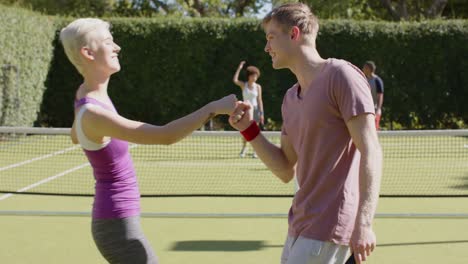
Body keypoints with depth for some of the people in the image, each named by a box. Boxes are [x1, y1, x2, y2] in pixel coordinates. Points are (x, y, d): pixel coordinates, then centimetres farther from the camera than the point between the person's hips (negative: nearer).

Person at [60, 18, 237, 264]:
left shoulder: (85, 92, 3)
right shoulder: (93, 114, -27)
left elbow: (75, 136, 26)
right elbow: (165, 136, -33)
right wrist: (214, 107, -28)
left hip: (114, 221, 10)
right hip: (118, 227, -10)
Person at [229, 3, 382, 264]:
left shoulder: (341, 75, -11)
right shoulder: (291, 98, 14)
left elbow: (371, 151, -17)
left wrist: (363, 224, -25)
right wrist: (248, 129, 2)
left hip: (329, 227, -9)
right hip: (301, 223, 9)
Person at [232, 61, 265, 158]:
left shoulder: (258, 87, 3)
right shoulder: (243, 85, 2)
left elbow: (259, 100, 3)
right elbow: (234, 80, -16)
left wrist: (261, 113, -3)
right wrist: (239, 68, -17)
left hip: (256, 109, 0)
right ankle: (244, 147, 13)